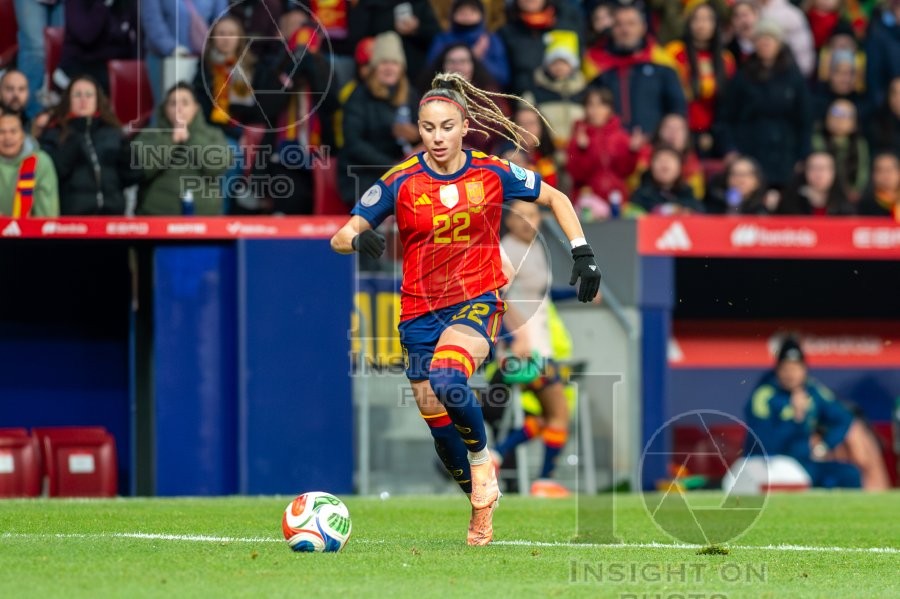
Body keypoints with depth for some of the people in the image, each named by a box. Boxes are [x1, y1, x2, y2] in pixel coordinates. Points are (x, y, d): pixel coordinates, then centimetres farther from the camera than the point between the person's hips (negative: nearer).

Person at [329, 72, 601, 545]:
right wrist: (358, 239, -28)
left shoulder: (493, 174, -5)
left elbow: (556, 199, 11)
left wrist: (583, 254, 3)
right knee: (437, 419, 6)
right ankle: (483, 507, 28)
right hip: (420, 310, 3)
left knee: (446, 379, -32)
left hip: (477, 300, -3)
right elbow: (339, 238, -5)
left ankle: (481, 455, -5)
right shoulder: (401, 182, -6)